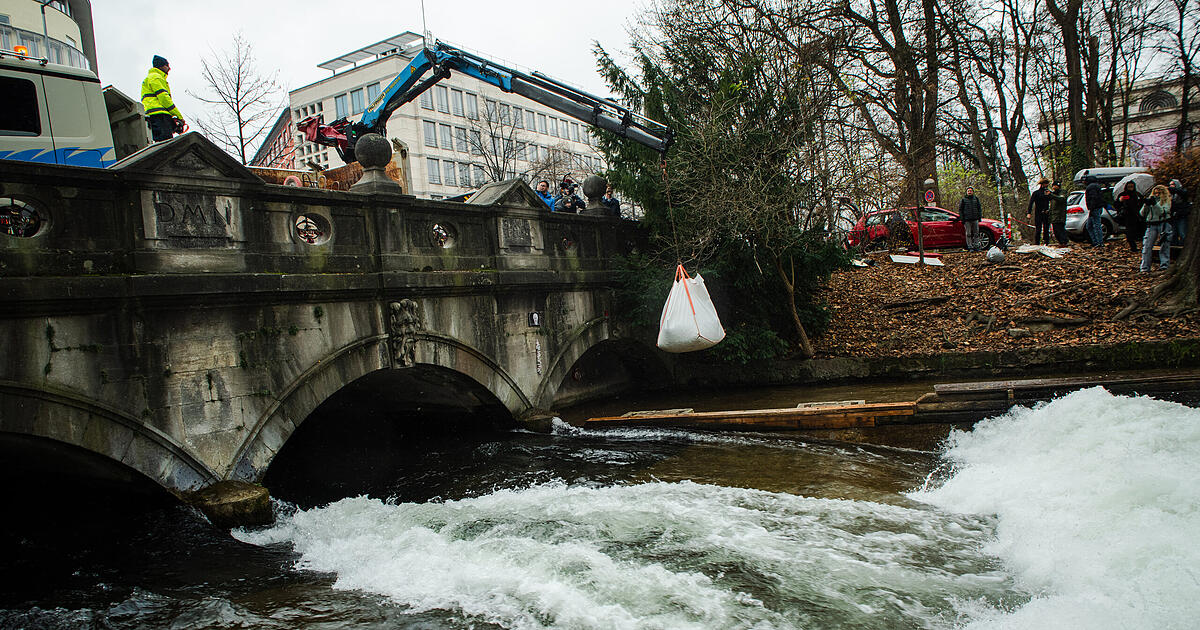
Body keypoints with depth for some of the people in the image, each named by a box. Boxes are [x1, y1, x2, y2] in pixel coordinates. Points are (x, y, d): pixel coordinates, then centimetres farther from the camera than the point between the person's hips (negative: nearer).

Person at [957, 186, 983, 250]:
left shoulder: (976, 199, 12)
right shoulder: (963, 200, 3)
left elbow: (979, 208, 18)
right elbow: (960, 210, 4)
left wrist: (980, 217, 8)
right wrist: (962, 219, -3)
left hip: (975, 219, 3)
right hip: (967, 220, -3)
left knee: (976, 233, 4)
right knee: (968, 234, -3)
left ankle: (976, 246, 11)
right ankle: (970, 247, 0)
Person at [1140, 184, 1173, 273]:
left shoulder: (1167, 201, 6)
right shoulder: (1150, 199, 13)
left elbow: (1163, 212, -10)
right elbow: (1142, 214, 7)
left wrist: (1154, 204, -21)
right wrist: (1146, 205, -10)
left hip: (1164, 224, -2)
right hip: (1151, 225, 2)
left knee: (1164, 246, -5)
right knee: (1147, 246, -6)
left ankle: (1164, 266, -2)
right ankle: (1145, 268, -5)